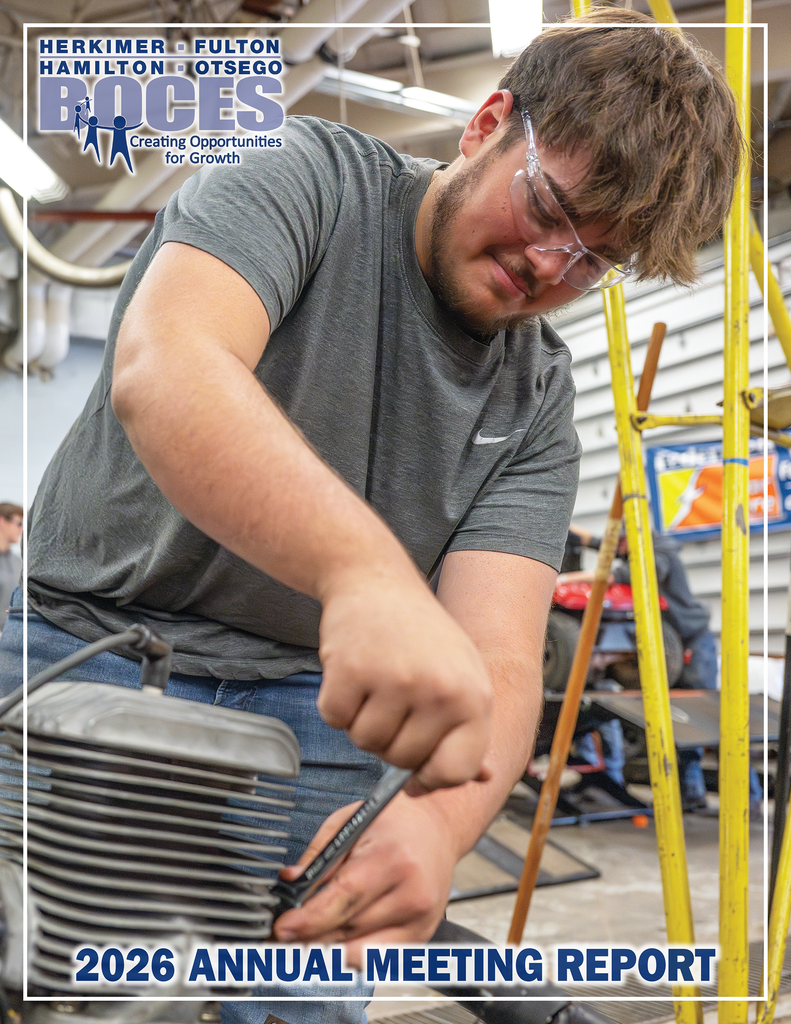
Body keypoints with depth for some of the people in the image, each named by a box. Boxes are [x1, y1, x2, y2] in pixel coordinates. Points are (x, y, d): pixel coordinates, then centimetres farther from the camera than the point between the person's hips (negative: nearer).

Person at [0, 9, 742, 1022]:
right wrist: (368, 572, -48)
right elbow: (162, 374, -31)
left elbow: (497, 662, -13)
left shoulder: (538, 405, -1)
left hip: (312, 710, 3)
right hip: (95, 644, -2)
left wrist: (438, 819, -35)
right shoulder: (315, 182, -11)